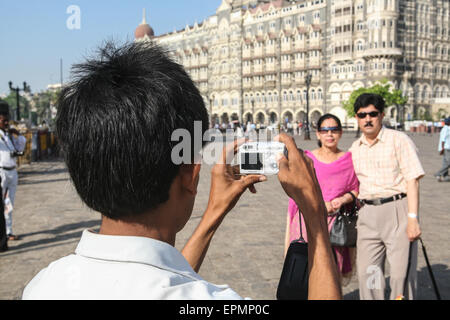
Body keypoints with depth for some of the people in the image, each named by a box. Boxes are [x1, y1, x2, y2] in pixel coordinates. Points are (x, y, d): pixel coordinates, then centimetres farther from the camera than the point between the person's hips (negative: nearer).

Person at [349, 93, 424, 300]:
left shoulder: (399, 140, -3)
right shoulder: (354, 149, 13)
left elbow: (412, 181, -9)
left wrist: (413, 219, -15)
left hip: (397, 210, -5)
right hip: (367, 214, 5)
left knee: (401, 273, -4)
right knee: (367, 273, 8)